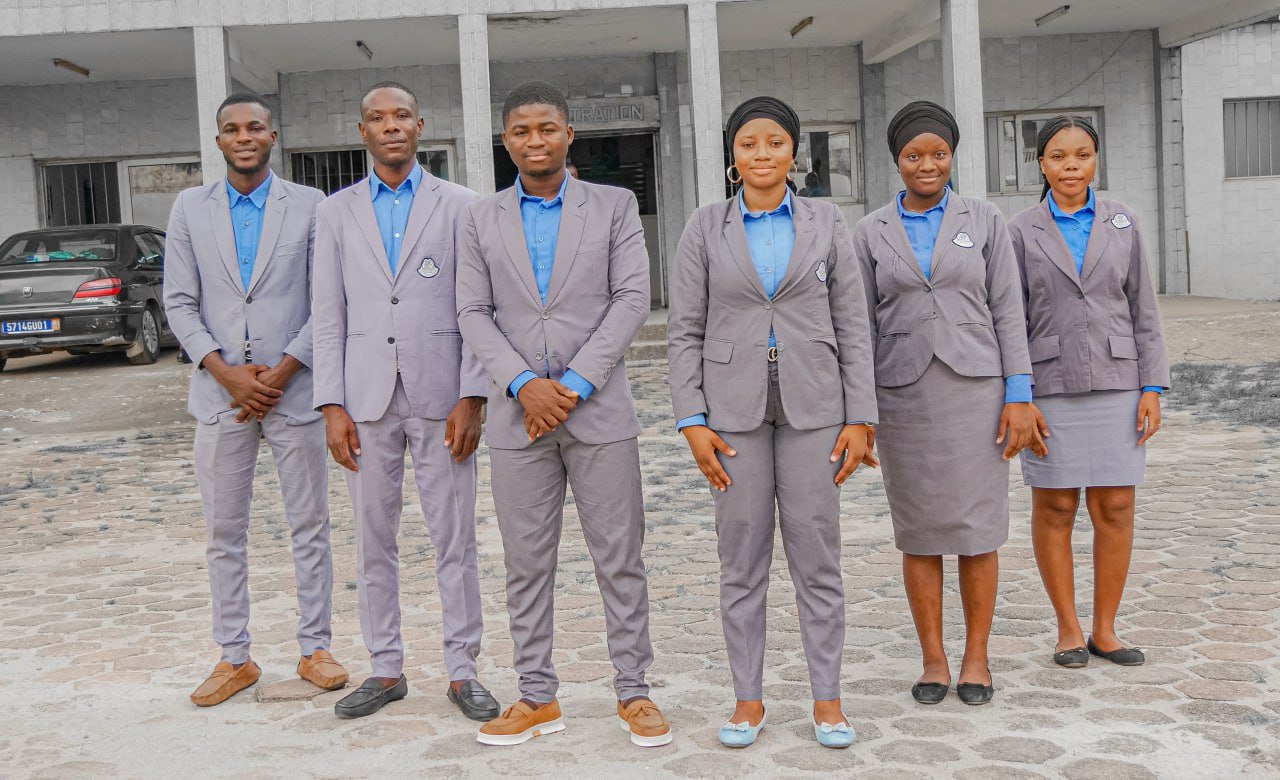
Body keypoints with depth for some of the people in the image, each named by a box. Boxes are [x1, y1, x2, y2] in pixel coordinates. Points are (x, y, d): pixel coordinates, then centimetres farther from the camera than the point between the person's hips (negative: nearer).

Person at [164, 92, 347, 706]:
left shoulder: (310, 206, 2)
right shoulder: (191, 209, 8)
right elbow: (179, 303, 4)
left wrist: (282, 373, -10)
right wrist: (228, 373, -8)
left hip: (294, 391, -2)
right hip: (219, 394, 2)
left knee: (309, 528, 5)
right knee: (224, 533, 7)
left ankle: (314, 649, 16)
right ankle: (234, 658, 18)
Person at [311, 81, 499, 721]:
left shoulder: (458, 205, 4)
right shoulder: (337, 212, 10)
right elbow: (329, 315, 7)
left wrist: (471, 397, -9)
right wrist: (332, 405, -1)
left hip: (440, 395, -2)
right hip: (367, 397, 2)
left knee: (455, 538, 2)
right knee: (373, 540, 7)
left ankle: (462, 671, 13)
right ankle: (386, 670, 19)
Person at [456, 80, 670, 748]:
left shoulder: (614, 206, 5)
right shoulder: (482, 220, 10)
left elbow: (632, 299, -4)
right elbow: (473, 313, 3)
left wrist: (573, 385, -12)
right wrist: (526, 385, -12)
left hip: (598, 409, -1)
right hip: (518, 416, 2)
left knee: (620, 556, 3)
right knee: (526, 563, 7)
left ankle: (633, 692, 14)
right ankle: (537, 697, 17)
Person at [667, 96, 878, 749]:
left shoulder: (825, 224, 5)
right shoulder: (706, 227, 4)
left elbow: (851, 327, 4)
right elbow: (684, 329, 2)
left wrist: (860, 419, -3)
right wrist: (692, 421, -6)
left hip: (812, 402, 0)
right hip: (734, 406, 0)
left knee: (816, 553, 2)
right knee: (741, 557, 5)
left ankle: (826, 697, 14)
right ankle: (748, 697, 16)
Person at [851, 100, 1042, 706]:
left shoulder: (984, 221, 3)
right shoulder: (872, 233, 5)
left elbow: (1007, 311, 1)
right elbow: (863, 326, 5)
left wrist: (1019, 396, -6)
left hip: (975, 389, -1)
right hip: (904, 395, 1)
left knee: (977, 529, 3)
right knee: (919, 532, 5)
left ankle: (976, 657, 16)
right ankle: (933, 659, 17)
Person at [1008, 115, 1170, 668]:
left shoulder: (1121, 223, 8)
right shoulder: (1022, 232, 2)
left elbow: (1143, 310, 7)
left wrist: (1152, 387, 0)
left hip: (1116, 387, 2)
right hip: (1050, 388, -2)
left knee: (1116, 509, 2)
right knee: (1054, 509, 3)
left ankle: (1105, 629, 15)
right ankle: (1068, 629, 16)